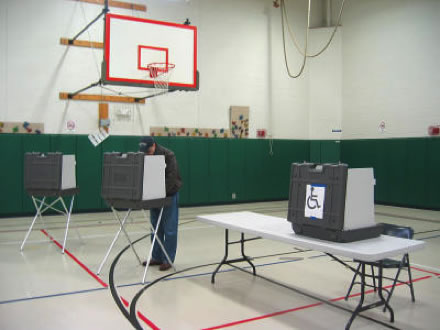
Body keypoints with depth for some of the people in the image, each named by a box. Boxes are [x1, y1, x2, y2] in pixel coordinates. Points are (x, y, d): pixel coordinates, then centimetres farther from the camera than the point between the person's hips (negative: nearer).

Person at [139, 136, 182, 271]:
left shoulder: (168, 155, -17)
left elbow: (172, 177, -24)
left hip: (169, 196, -5)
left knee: (169, 230, -1)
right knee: (156, 229, 11)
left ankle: (168, 260, 6)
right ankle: (156, 257, 21)